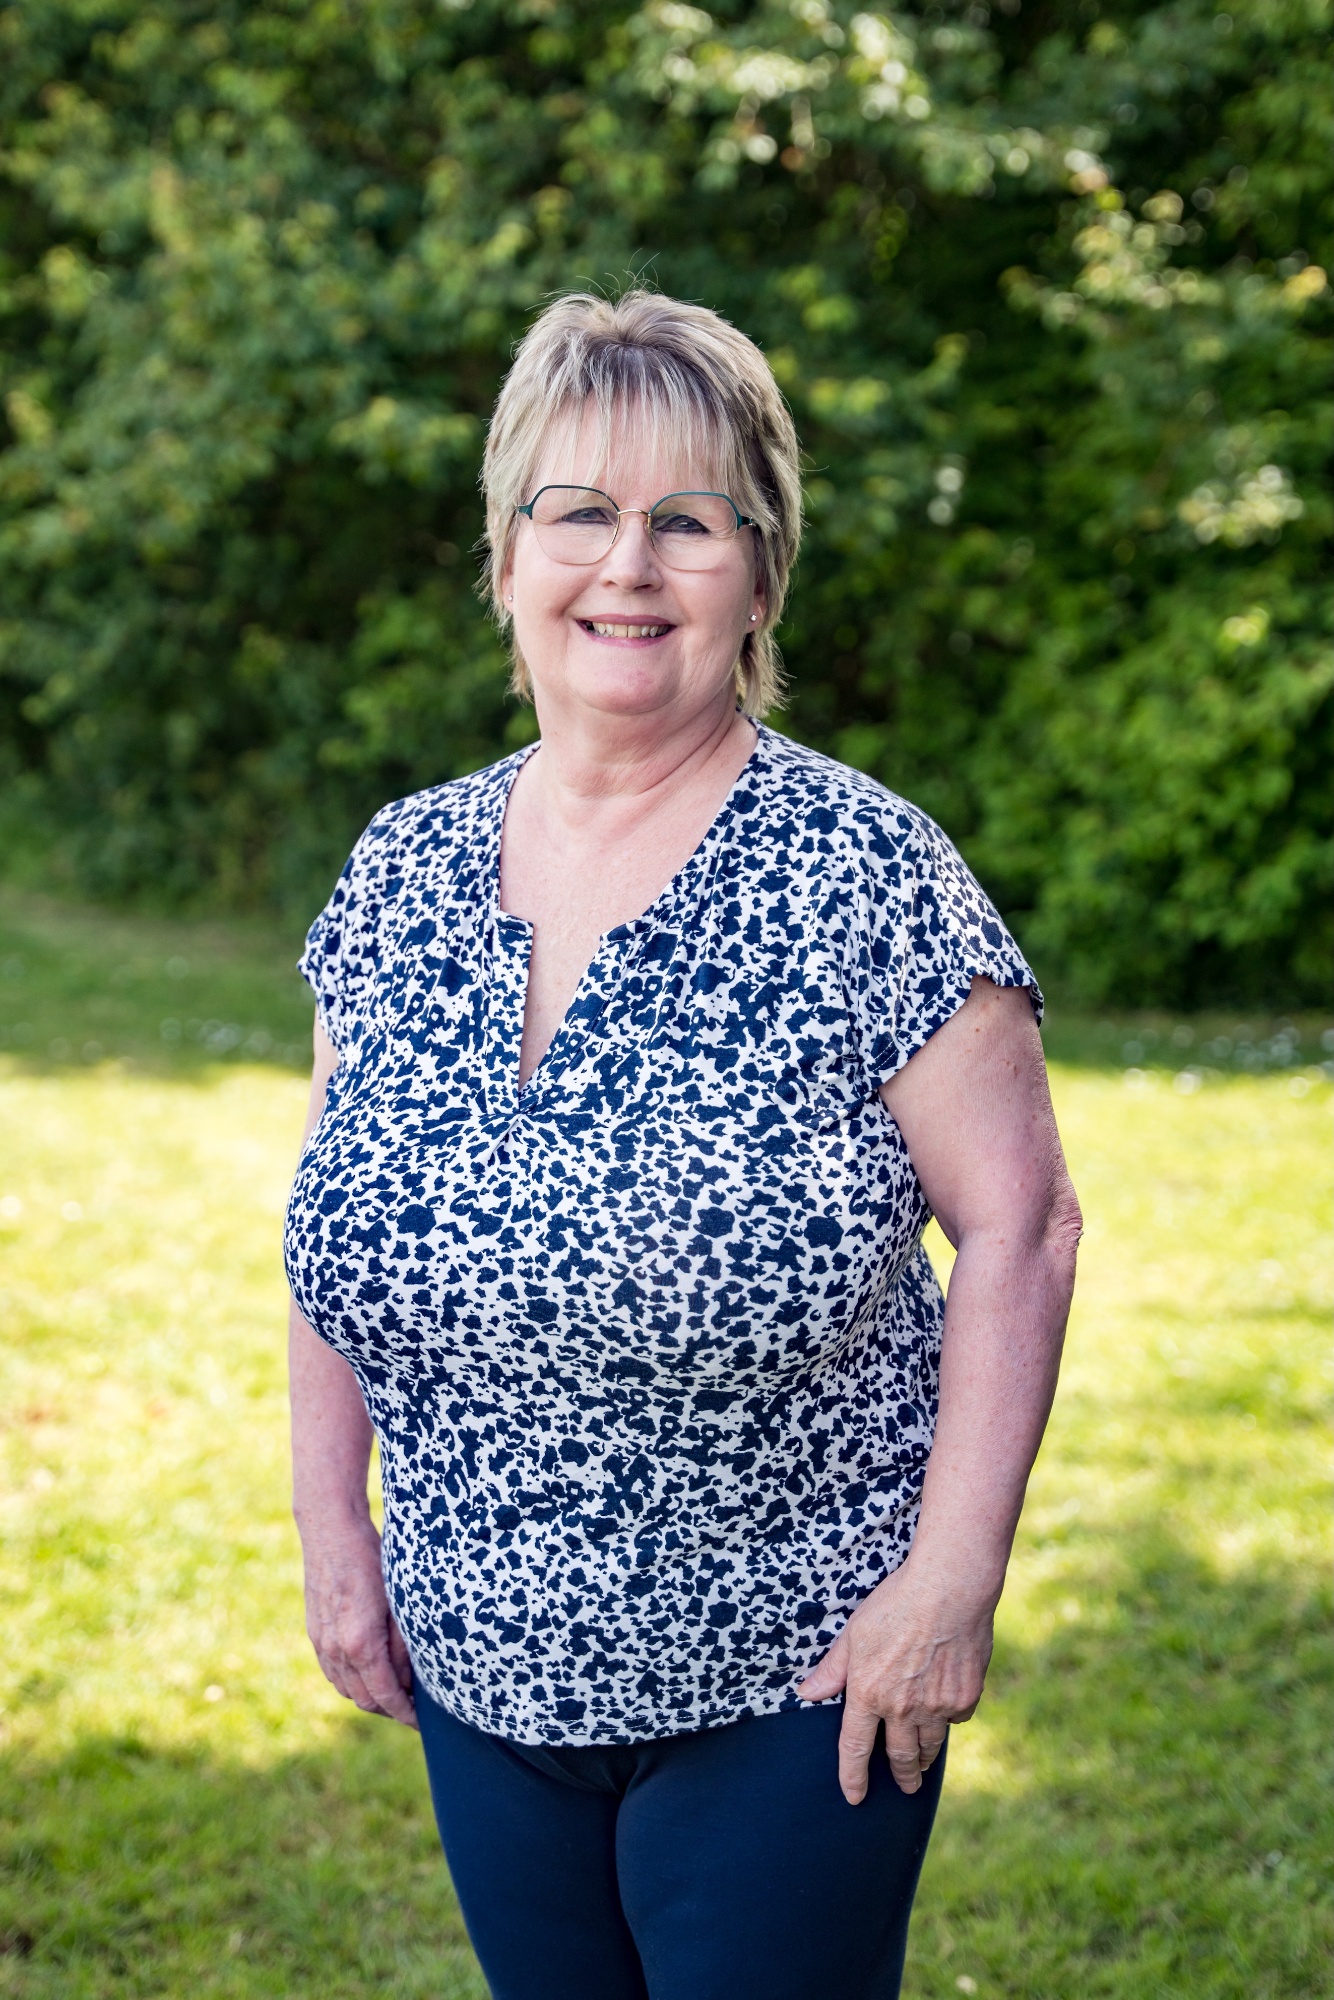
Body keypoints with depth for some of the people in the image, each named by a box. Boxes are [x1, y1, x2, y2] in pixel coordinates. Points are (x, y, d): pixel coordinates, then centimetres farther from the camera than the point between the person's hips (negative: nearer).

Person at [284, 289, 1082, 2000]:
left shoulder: (866, 877, -13)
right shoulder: (401, 873, 2)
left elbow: (1016, 1229, -11)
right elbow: (337, 1230, 10)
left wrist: (953, 1579, -15)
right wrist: (334, 1535, 6)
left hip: (790, 1689, -4)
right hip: (480, 1672, 5)